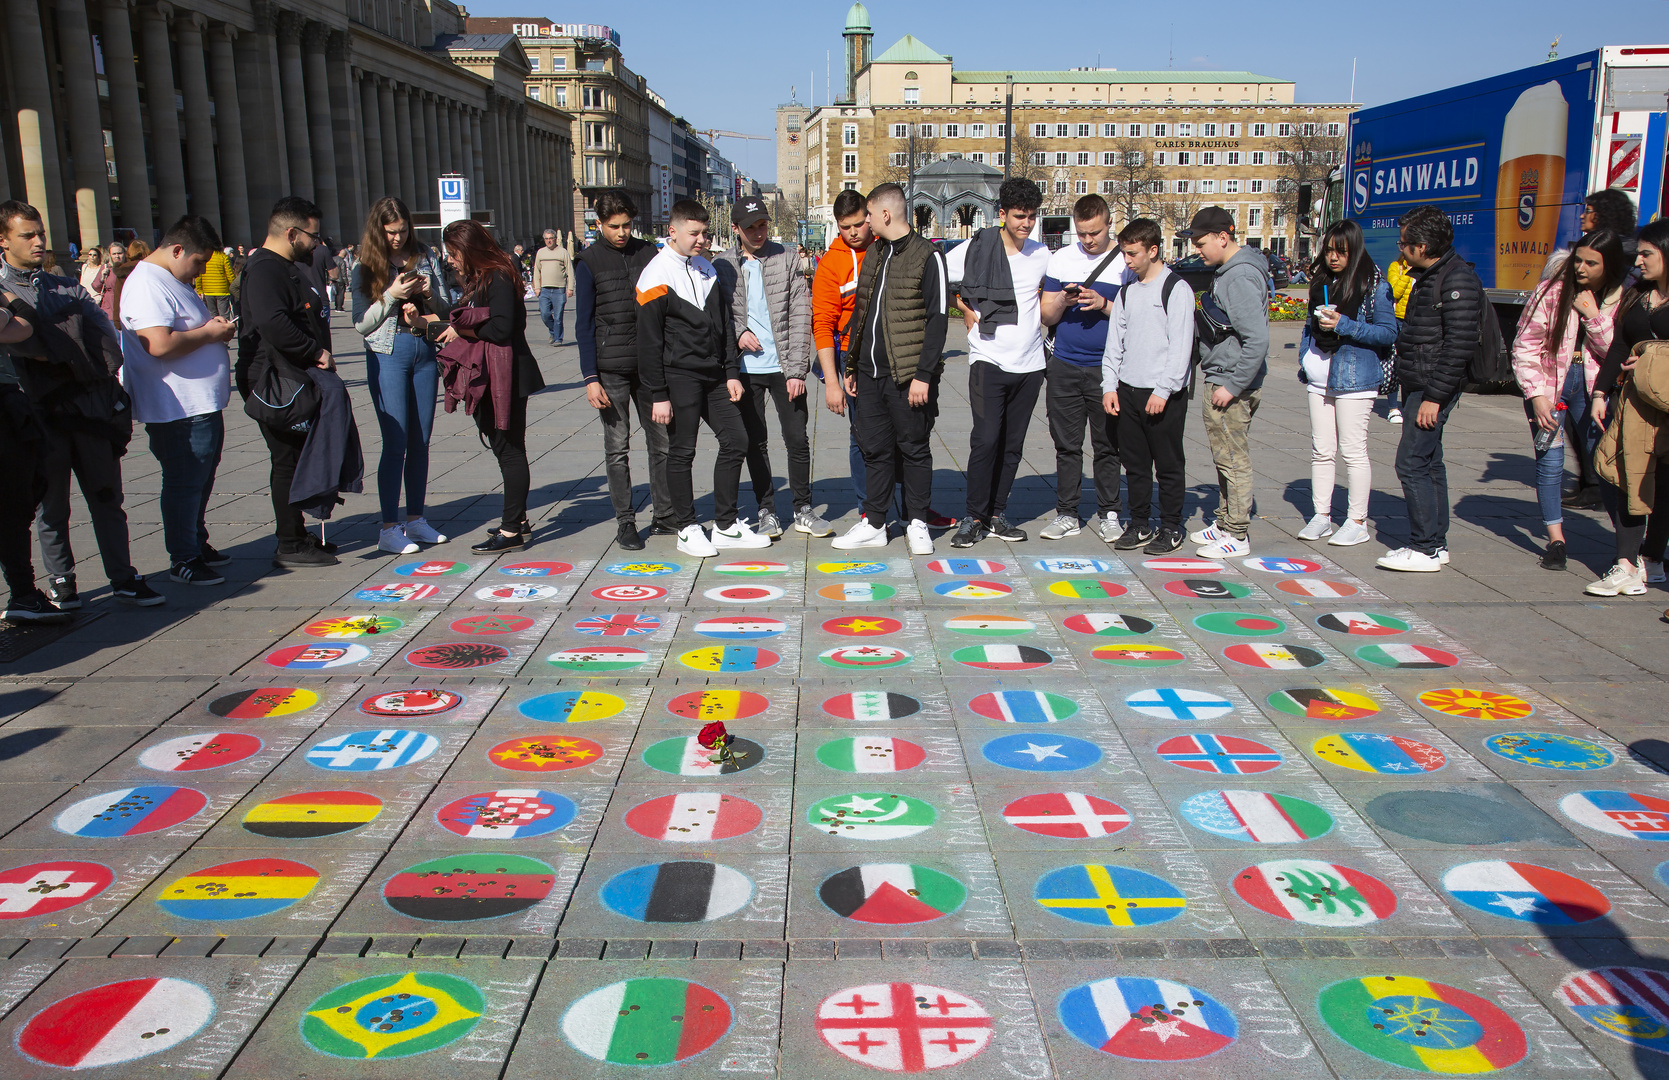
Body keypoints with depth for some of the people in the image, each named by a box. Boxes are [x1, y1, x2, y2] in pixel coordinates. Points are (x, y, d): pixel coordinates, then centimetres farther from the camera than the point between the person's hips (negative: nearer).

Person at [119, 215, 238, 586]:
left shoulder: (176, 280, 16)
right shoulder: (147, 285, -18)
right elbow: (160, 345, -30)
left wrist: (214, 324, 9)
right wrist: (209, 333, -17)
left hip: (203, 403, 11)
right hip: (177, 411, -11)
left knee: (201, 479, 20)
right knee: (184, 483, -3)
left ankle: (198, 545, 33)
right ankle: (183, 560, 6)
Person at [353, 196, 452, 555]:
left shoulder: (427, 258, 9)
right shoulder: (366, 268, 0)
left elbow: (445, 310, 12)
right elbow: (361, 323, -4)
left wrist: (430, 294, -9)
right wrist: (393, 295, -15)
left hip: (425, 351, 4)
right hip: (387, 354, -4)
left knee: (421, 441, 8)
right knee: (396, 442, -6)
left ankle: (415, 519, 18)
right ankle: (389, 528, -1)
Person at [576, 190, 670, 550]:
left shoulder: (648, 253, 8)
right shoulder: (589, 262, 0)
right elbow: (584, 324, -1)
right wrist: (590, 377, -8)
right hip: (611, 369, -3)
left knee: (662, 442, 5)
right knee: (617, 449, 2)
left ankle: (664, 516, 16)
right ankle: (625, 521, 11)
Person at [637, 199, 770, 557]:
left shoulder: (707, 269, 12)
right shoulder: (657, 276, -8)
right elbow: (648, 341, -10)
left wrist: (732, 372, 10)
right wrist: (658, 394, -13)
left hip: (714, 375, 7)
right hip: (679, 377, -7)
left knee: (735, 440, 5)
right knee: (681, 452, 1)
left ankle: (726, 526, 15)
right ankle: (687, 529, 14)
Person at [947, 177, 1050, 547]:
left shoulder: (1042, 255, 9)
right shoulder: (974, 250, -4)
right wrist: (968, 313, 1)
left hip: (1030, 363, 4)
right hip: (989, 360, -4)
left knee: (1012, 444, 7)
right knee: (986, 439, -11)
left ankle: (997, 514, 17)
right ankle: (973, 517, -1)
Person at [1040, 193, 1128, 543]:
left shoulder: (1126, 261, 1)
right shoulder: (1061, 259, 9)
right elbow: (1047, 317, 9)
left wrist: (1103, 304, -15)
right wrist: (1063, 301, -11)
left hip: (1107, 368, -2)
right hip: (1065, 366, 2)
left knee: (1107, 445, 4)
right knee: (1067, 445, 6)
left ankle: (1107, 514, 15)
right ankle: (1066, 514, 15)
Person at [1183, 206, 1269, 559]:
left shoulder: (1241, 278, -20)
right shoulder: (1225, 271, 11)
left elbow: (1257, 340, -26)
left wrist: (1233, 386, -23)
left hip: (1232, 386, -10)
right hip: (1219, 380, 10)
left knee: (1234, 460, -2)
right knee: (1224, 458, 17)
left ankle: (1237, 536, 6)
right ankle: (1225, 523, 28)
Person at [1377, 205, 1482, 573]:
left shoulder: (1458, 280, -16)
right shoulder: (1429, 276, 16)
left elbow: (1460, 345, -22)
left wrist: (1434, 397, -23)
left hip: (1433, 387, -10)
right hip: (1418, 386, 10)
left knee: (1412, 464, -10)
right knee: (1428, 463, 13)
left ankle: (1425, 549, -4)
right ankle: (1436, 543, 21)